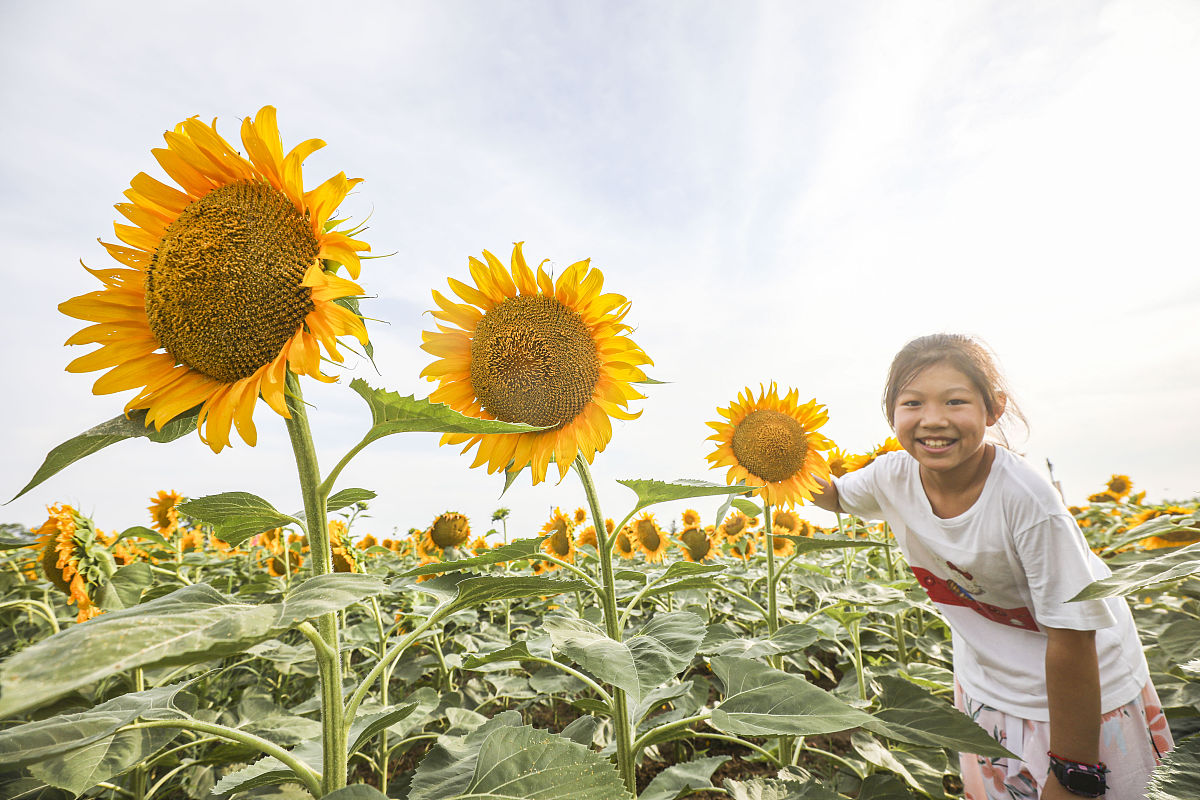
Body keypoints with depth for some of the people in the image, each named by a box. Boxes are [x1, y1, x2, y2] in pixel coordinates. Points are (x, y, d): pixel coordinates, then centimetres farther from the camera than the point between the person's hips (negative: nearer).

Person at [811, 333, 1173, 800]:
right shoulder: (894, 476, -19)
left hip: (1088, 691, -4)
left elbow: (1072, 639, -26)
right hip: (986, 686, 4)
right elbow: (834, 496, 4)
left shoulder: (1025, 498, -32)